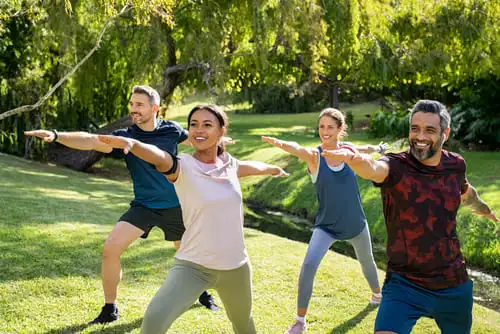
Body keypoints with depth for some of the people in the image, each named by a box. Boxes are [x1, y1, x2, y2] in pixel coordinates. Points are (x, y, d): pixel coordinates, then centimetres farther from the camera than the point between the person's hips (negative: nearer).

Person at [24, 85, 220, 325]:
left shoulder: (171, 130, -7)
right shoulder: (125, 137, -12)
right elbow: (91, 141, -29)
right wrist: (56, 136, -45)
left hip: (175, 207, 1)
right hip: (143, 206, -1)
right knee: (111, 248, -17)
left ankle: (202, 293, 45)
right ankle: (109, 309, 0)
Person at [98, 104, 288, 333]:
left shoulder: (229, 164, 1)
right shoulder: (183, 166, -14)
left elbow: (254, 167, 24)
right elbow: (158, 157, -37)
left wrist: (275, 170, 46)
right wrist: (131, 143, -59)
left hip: (236, 266, 5)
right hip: (192, 265, -4)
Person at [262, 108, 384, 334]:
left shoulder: (348, 149, -8)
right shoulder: (314, 156, -18)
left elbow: (366, 149, 18)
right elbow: (298, 149, -44)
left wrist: (380, 148, 40)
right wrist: (281, 143, -67)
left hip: (356, 224, 3)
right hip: (326, 226, -3)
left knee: (366, 261, 25)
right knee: (309, 265, -23)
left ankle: (377, 292, 59)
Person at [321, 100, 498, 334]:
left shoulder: (455, 165, -1)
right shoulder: (396, 167, -16)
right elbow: (373, 169, -41)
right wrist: (354, 159, -64)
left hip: (454, 284, 5)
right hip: (405, 285, -4)